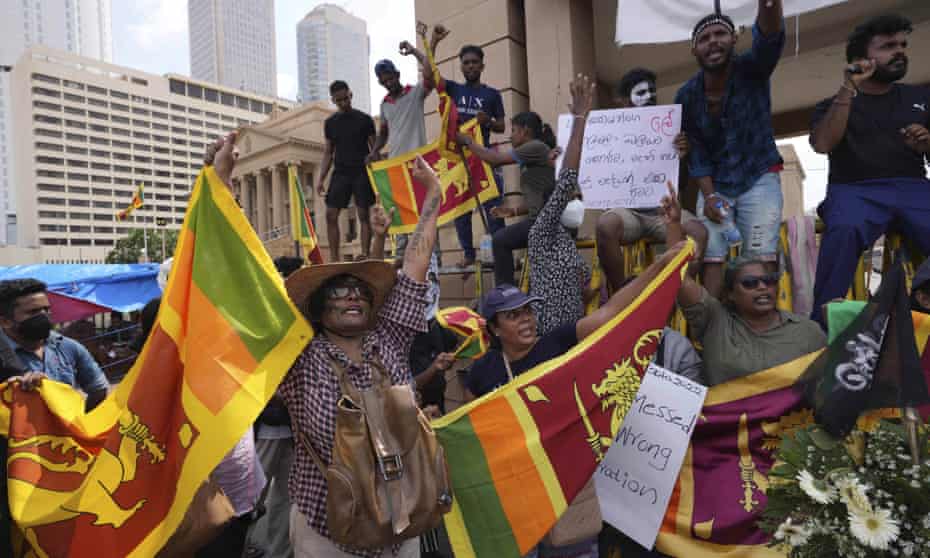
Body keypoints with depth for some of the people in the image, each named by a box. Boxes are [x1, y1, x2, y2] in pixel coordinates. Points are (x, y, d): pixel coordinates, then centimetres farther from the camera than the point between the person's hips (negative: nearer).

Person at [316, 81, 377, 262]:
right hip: (340, 172, 4)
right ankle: (334, 259, 1)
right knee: (331, 215, -5)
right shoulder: (330, 123, 12)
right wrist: (320, 178, 6)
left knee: (363, 215, -5)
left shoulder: (364, 119, 2)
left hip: (361, 172, -3)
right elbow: (328, 152, 15)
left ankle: (365, 256, -1)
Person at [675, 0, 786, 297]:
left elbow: (770, 37, -34)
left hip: (759, 178, -2)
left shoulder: (751, 70, -10)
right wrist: (709, 195, -13)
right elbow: (696, 153, -1)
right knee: (711, 259, -9)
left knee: (761, 258, -13)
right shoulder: (686, 96, -5)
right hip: (715, 185, 2)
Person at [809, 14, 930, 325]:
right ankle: (822, 325, -35)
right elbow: (822, 145, -5)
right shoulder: (834, 104, 17)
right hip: (854, 190, -3)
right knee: (844, 230, -38)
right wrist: (848, 90, -4)